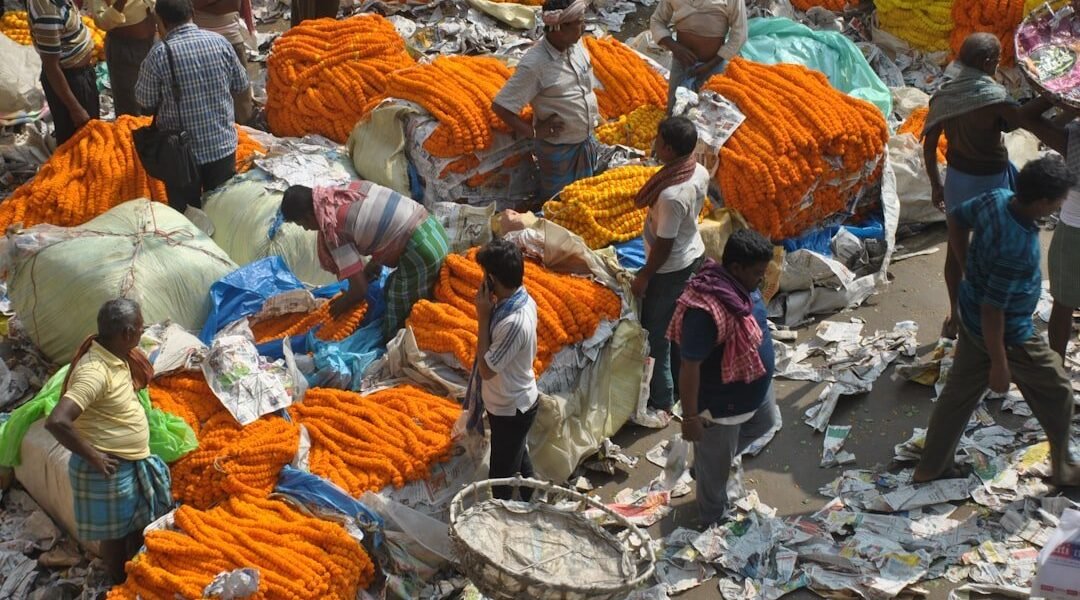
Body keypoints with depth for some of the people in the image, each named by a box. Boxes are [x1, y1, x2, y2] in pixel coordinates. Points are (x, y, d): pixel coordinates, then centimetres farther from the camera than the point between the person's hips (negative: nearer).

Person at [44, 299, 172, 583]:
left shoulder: (114, 356, -1)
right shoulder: (94, 372, -30)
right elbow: (56, 422, -38)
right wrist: (93, 457, -28)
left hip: (132, 464, 9)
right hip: (109, 470, -9)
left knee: (138, 524, 24)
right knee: (116, 533, 13)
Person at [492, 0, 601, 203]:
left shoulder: (576, 43, -8)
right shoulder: (534, 64, -29)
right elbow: (500, 106, -26)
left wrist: (594, 111, 7)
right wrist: (534, 131, -20)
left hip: (587, 140, 7)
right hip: (558, 149, -6)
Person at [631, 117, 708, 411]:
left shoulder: (671, 195, -36)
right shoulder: (700, 172, -11)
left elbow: (664, 246, -26)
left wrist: (643, 276, -12)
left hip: (670, 269, -8)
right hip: (694, 255, 8)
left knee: (656, 333, 11)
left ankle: (661, 400, 25)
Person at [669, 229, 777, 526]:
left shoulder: (742, 286, -9)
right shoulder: (706, 310, -38)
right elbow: (689, 367, -31)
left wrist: (764, 381, 23)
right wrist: (690, 417, -23)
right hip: (721, 402, -9)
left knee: (764, 423, 34)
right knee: (715, 467, 15)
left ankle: (707, 462, 51)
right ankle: (714, 520, 42)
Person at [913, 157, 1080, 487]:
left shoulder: (996, 198, -14)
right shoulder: (1017, 251, -38)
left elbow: (958, 219, 6)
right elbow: (992, 311, -31)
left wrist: (970, 267, 14)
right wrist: (999, 364, -20)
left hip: (970, 317, 8)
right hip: (1007, 334, -8)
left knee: (959, 391, 22)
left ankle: (931, 466, 35)